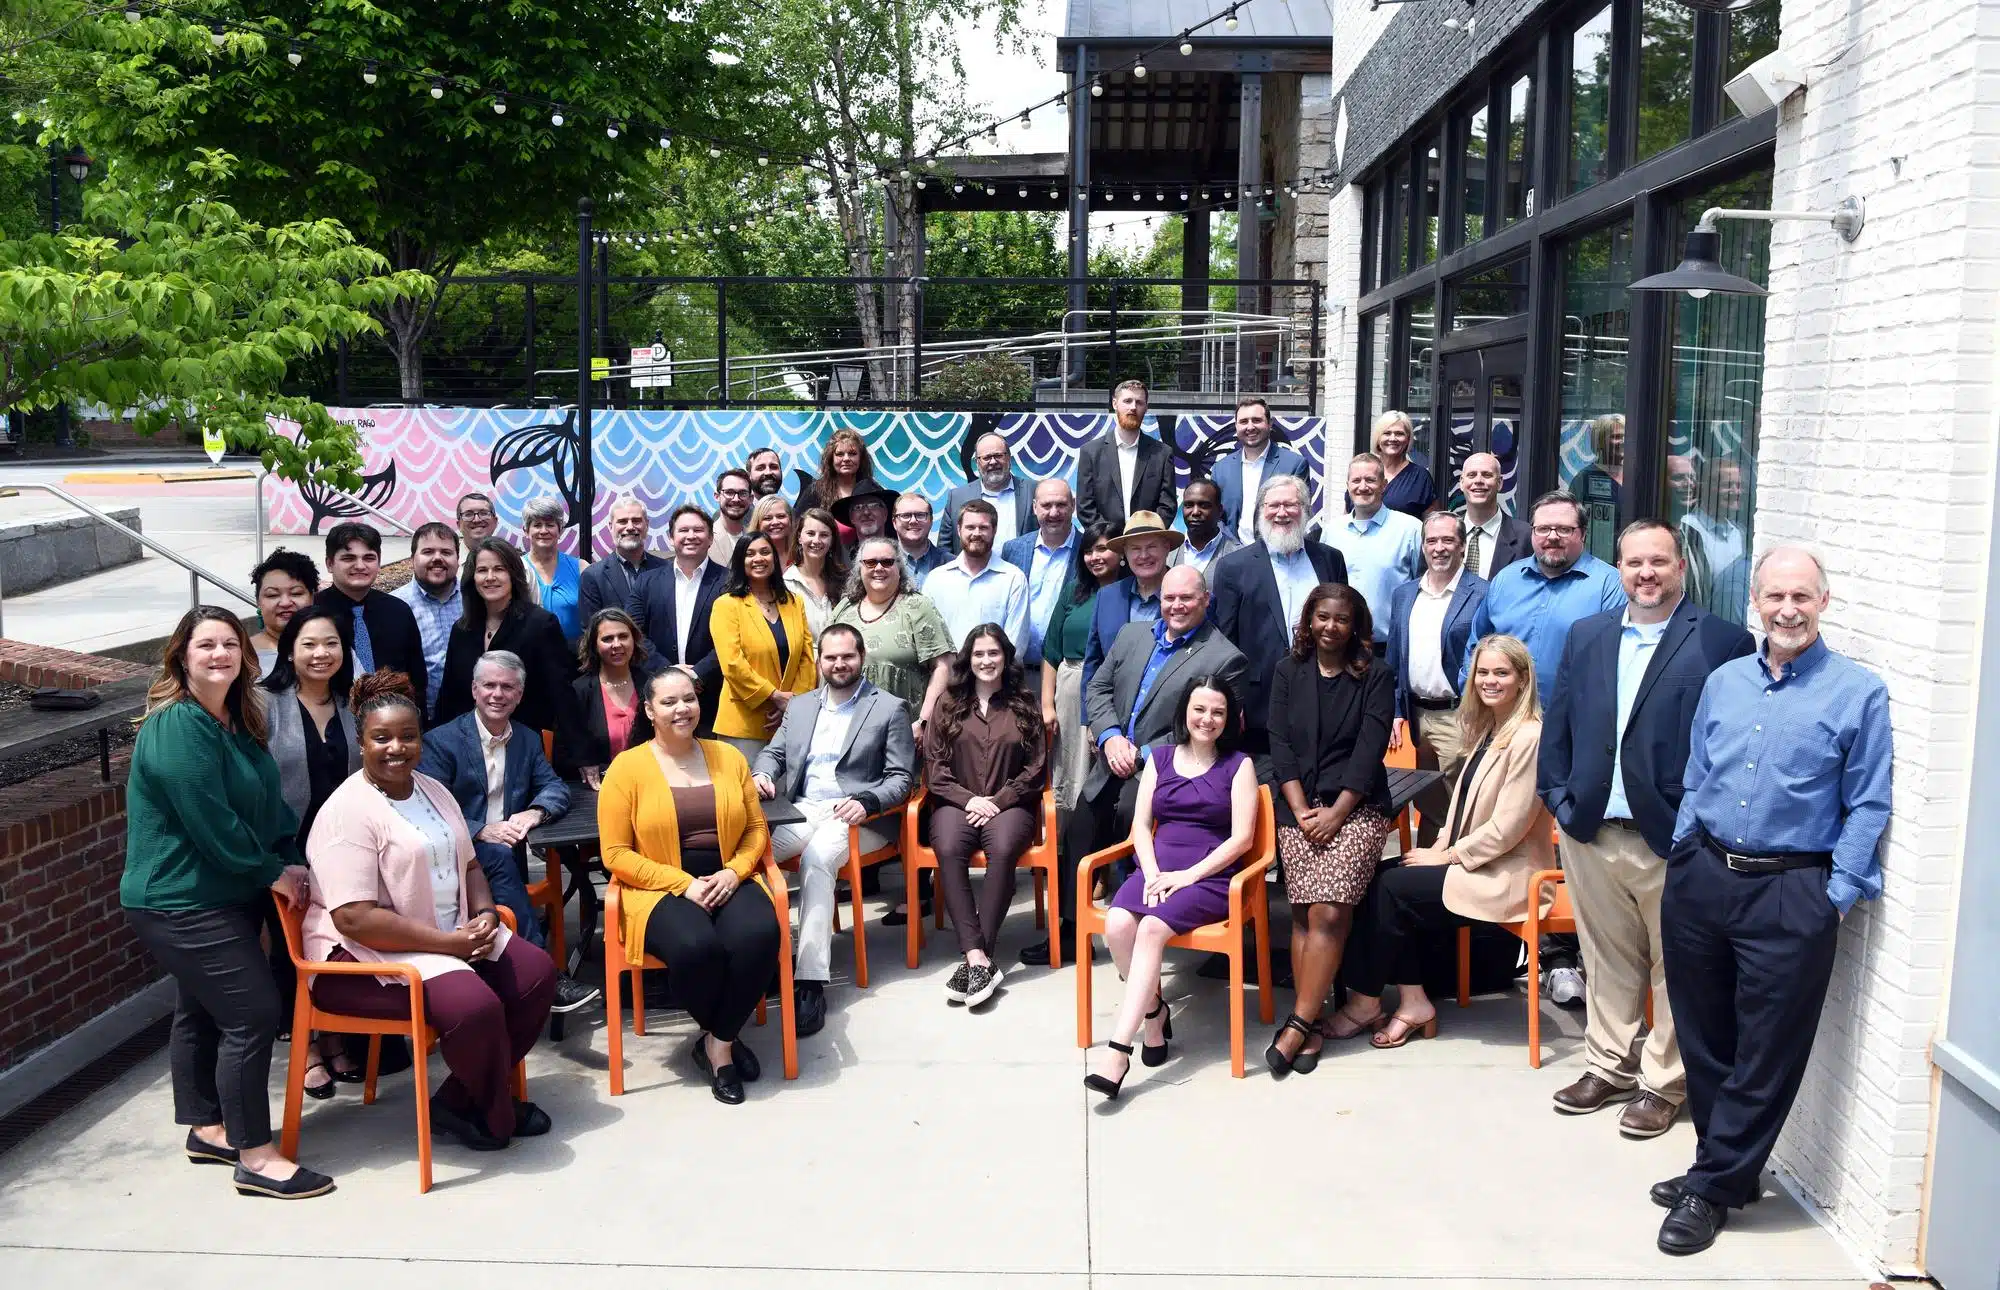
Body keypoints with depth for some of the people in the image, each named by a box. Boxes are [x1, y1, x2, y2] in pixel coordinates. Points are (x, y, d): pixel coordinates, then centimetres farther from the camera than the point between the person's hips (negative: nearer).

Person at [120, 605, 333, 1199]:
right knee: (252, 1014, -10)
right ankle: (256, 1158, -2)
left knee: (202, 1011, 20)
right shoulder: (177, 727, -20)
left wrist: (292, 859, 1)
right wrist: (272, 872, -14)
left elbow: (269, 801, 13)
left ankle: (207, 1130, 33)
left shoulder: (236, 722, 10)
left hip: (221, 896, 10)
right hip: (181, 903, -10)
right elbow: (211, 822, -24)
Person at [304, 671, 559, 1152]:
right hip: (366, 954, -9)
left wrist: (485, 913, -4)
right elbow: (356, 918, -24)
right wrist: (449, 942, -23)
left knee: (537, 972, -6)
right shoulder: (349, 811, -17)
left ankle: (461, 1099, 4)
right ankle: (496, 1116, 1)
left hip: (453, 936, 9)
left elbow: (466, 864, 19)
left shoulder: (433, 791, 10)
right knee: (475, 1005, -29)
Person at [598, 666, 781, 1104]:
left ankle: (718, 1041, -6)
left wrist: (733, 872, -9)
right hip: (661, 890, -3)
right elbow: (616, 854, -6)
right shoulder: (627, 767, -2)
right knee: (697, 947, -35)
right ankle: (723, 1039, -2)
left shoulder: (728, 757, 9)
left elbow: (756, 830, 11)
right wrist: (683, 884, -15)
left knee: (760, 935, -30)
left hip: (728, 882, 3)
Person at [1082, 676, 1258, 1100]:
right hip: (1155, 869, 3)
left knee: (1152, 928, -32)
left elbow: (1241, 837, -3)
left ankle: (1118, 1049, -32)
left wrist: (1188, 875, -13)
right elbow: (1140, 825, 10)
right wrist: (1153, 874, -8)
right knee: (1117, 924, -28)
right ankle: (1155, 1013, -5)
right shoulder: (1160, 757, 16)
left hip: (1210, 876, -3)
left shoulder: (1239, 765, 6)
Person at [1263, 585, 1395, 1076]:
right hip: (1299, 807, 2)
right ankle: (1311, 1025, -5)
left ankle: (1299, 1023, -14)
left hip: (1357, 808, -2)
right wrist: (1302, 811, -6)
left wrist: (1336, 814, -12)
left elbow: (1370, 750, -3)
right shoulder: (1288, 672, 12)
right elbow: (1280, 745, 5)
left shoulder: (1376, 677, 5)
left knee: (1329, 912, -17)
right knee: (1305, 914, -9)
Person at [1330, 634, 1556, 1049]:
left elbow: (1507, 827, -20)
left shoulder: (1529, 737, -18)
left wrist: (1447, 855, -12)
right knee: (1379, 879, -8)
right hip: (1469, 860, 9)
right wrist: (1442, 850, 0)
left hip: (1505, 875, -9)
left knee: (1390, 887, -14)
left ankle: (1366, 1002, 2)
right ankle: (1413, 1001, -3)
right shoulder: (1487, 730, 12)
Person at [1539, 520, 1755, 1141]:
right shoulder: (1586, 636, 9)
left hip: (1672, 839, -4)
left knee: (1674, 968, 9)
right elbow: (1557, 725, 12)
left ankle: (1663, 1082, 24)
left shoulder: (1721, 642, -8)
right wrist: (1561, 801, 5)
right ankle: (1609, 1065, 33)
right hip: (1591, 833, 5)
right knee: (1607, 960, 18)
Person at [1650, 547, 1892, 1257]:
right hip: (1700, 879, 5)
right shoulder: (1722, 682, 10)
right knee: (1702, 1037, 13)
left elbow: (1867, 807, -4)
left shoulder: (1859, 693, -4)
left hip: (1791, 895, -4)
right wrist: (1681, 863, 10)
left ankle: (1713, 1187, 16)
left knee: (1766, 1054, 3)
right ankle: (1728, 1166, 30)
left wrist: (1836, 897, -9)